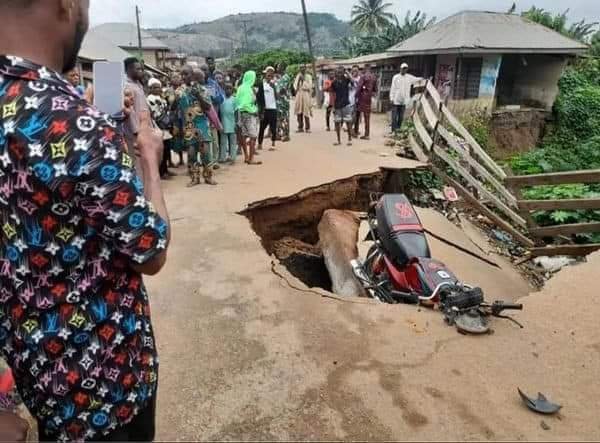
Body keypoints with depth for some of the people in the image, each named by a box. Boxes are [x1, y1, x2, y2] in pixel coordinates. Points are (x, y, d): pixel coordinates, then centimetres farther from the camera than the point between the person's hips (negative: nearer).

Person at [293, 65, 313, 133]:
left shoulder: (308, 76, 3)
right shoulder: (298, 76, 16)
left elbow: (309, 86, -7)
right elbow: (295, 84, 14)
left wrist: (304, 80, -10)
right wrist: (296, 88, -6)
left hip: (306, 94, -4)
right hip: (299, 94, 4)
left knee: (306, 112, -9)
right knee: (299, 112, 1)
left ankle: (307, 128, -4)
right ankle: (300, 127, 6)